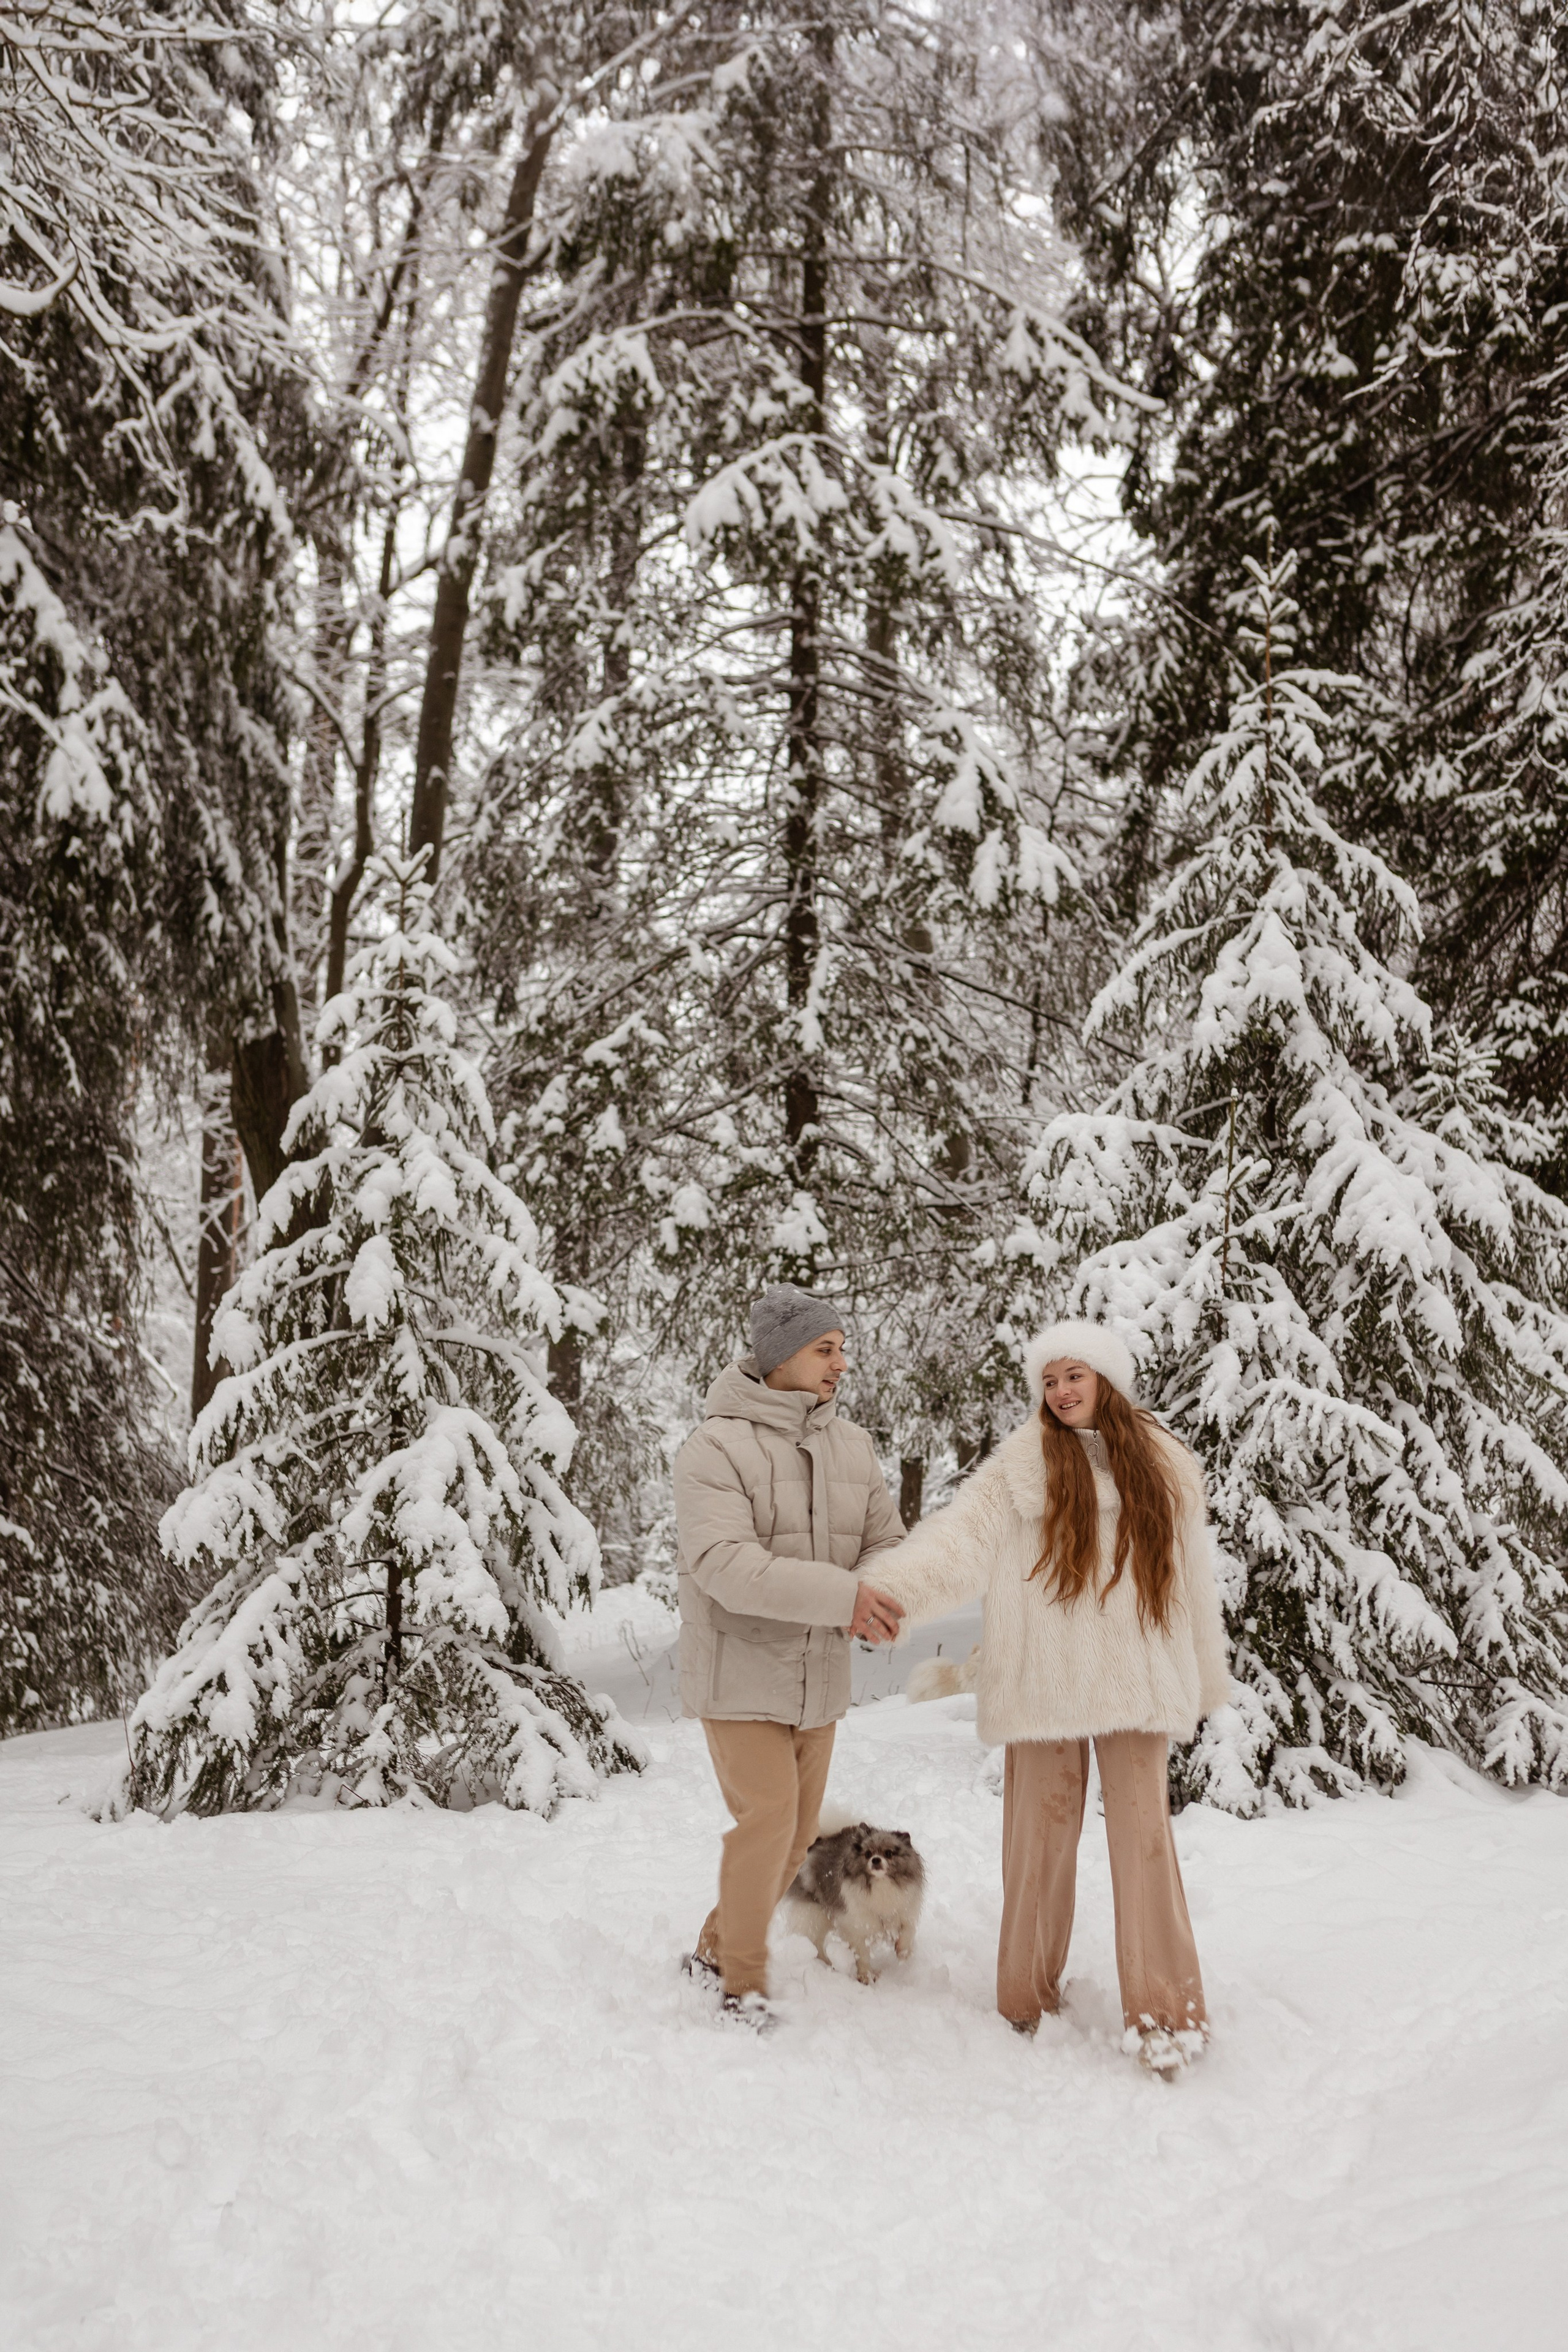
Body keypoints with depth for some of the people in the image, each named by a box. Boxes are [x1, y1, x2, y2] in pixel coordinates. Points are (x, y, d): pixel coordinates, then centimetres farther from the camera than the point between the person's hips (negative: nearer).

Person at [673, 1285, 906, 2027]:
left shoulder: (852, 1445, 4)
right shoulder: (715, 1449, -16)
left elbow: (887, 1541, 4)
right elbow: (724, 1564, -28)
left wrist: (877, 1600, -21)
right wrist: (840, 1594, -35)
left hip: (818, 1675, 7)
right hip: (737, 1670, -6)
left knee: (799, 1827, 13)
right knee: (766, 1817, -11)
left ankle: (715, 1950, 33)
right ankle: (743, 1981, 10)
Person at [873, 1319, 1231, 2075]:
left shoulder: (1164, 1467, 7)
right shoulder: (1023, 1463, -1)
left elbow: (1191, 1579, 13)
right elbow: (962, 1537, -14)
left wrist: (1205, 1680, 16)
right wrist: (891, 1592, -30)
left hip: (1136, 1681, 1)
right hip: (1042, 1683, -1)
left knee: (1143, 1829, -3)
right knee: (1041, 1833, 5)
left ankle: (1162, 2010, 6)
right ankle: (1029, 1993, 21)